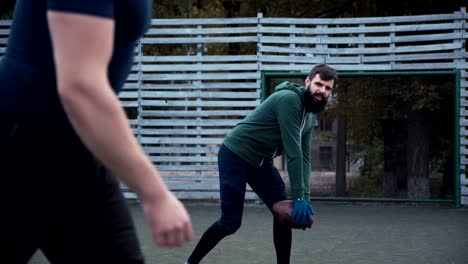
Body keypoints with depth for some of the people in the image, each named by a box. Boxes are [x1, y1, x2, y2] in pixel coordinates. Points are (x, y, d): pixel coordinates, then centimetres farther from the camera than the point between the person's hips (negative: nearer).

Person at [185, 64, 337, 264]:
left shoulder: (310, 117, 6)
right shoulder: (289, 99, -24)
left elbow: (304, 157, 4)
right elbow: (293, 152, -27)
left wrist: (305, 197, -8)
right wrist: (298, 197, -27)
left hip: (261, 162, 9)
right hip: (235, 156, -9)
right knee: (230, 222, -9)